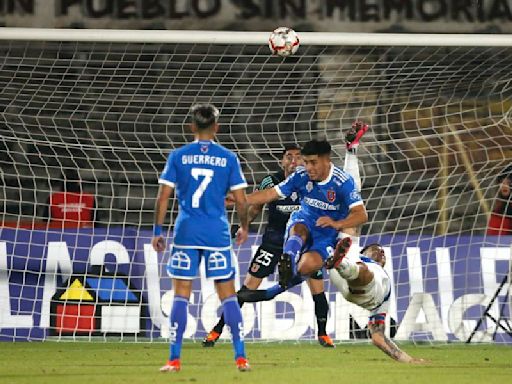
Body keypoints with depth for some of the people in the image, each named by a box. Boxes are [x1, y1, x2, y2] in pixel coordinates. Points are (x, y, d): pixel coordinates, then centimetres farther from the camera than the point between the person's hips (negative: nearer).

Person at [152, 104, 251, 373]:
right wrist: (244, 227, 18)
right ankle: (241, 357, 2)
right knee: (228, 295, 5)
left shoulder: (178, 156, 1)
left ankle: (174, 359, 0)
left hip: (186, 232, 0)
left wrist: (157, 231, 5)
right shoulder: (228, 158, 2)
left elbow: (163, 197, -2)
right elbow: (241, 201, 2)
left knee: (181, 294, 4)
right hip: (218, 234, 0)